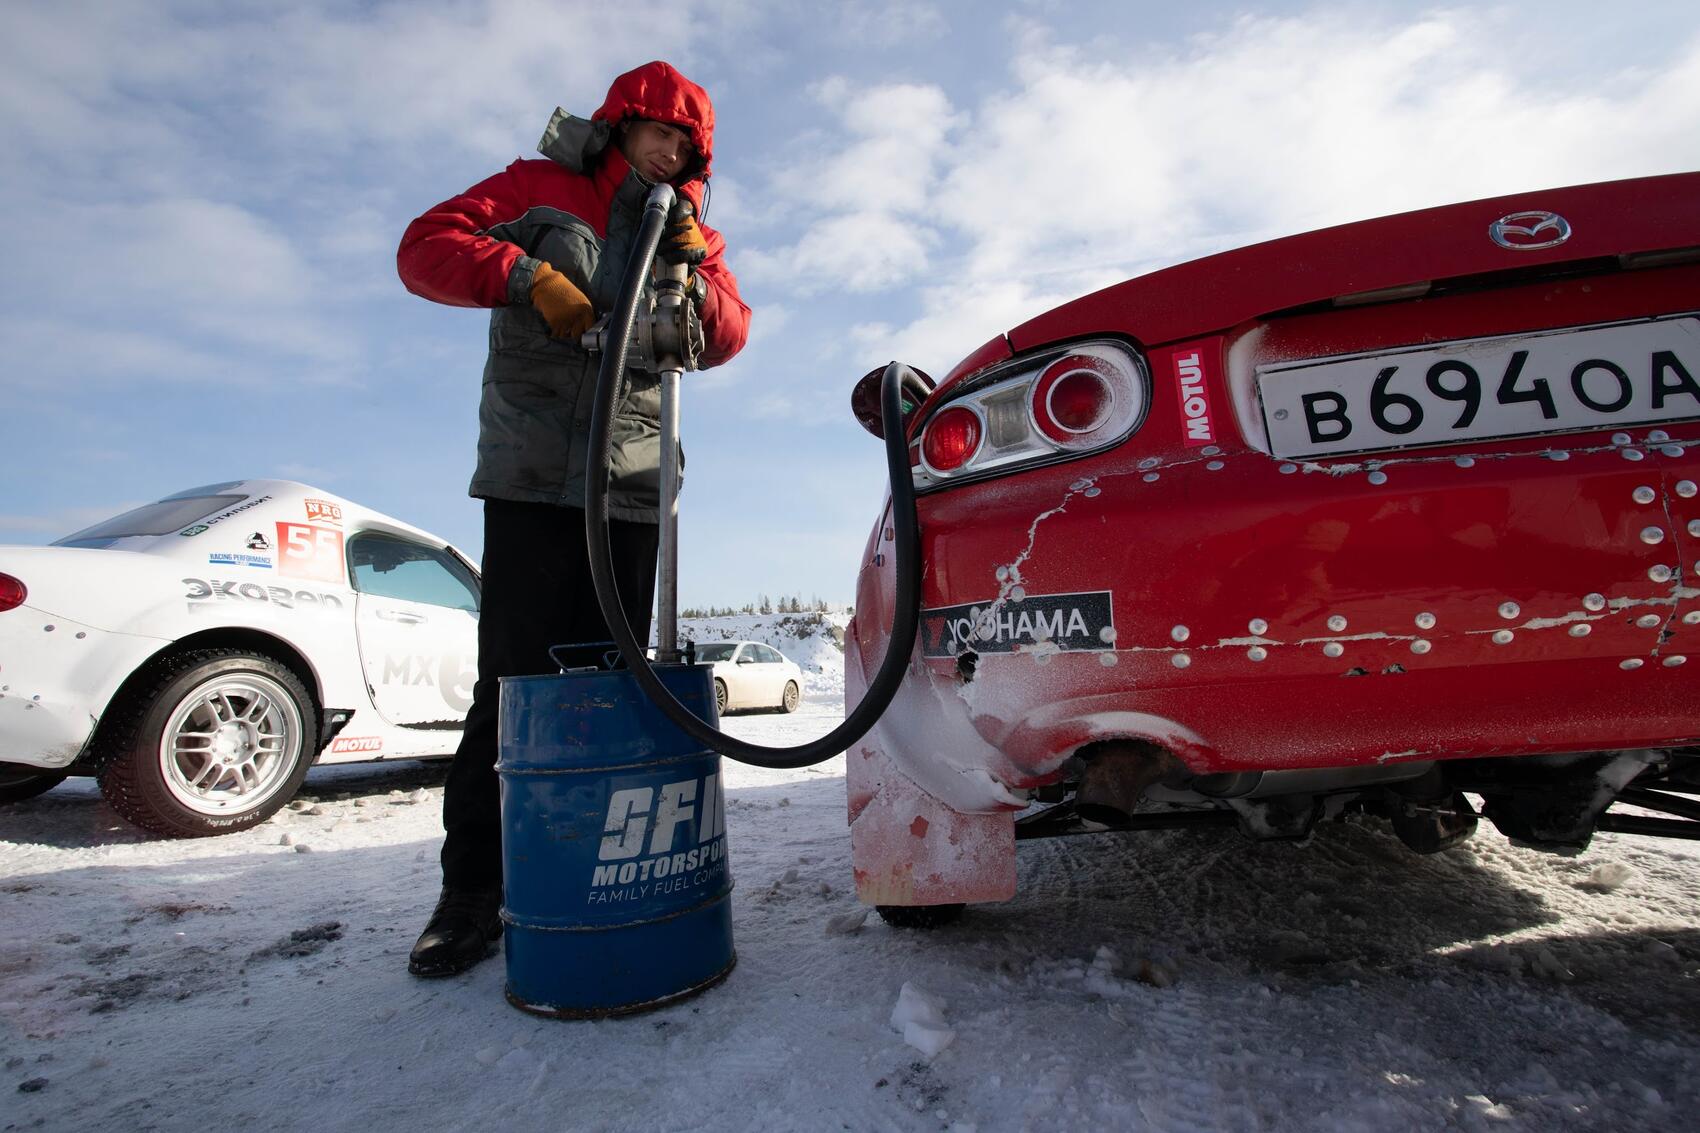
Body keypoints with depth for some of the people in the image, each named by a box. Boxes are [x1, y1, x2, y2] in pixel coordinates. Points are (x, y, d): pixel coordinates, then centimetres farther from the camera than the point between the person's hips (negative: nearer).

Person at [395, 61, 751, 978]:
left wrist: (696, 272, -7)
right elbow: (425, 246, 1)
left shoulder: (692, 234, 20)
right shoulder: (541, 187, 11)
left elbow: (725, 340, 10)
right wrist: (529, 276, -14)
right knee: (516, 684, -7)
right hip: (532, 480, -3)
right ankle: (474, 891, 4)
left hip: (633, 492, 4)